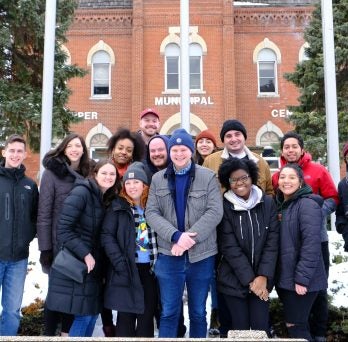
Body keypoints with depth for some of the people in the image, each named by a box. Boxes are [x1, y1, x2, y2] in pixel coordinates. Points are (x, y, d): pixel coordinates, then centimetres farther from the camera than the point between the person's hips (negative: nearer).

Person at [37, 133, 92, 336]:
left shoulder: (86, 175, 6)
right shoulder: (52, 173, -8)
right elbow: (44, 213, -11)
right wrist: (45, 247, -14)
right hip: (58, 243, -4)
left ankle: (67, 333, 27)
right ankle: (50, 333, 21)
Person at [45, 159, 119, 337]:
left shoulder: (107, 200, 11)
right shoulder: (81, 193, -14)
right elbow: (63, 230, -19)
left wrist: (93, 257, 5)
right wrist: (85, 254, -20)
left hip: (93, 265, 8)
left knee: (92, 314, 11)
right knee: (83, 315, -4)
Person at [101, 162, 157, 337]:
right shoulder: (118, 206, -1)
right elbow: (107, 235, -6)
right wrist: (119, 263, -15)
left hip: (150, 268, 3)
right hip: (126, 269, -2)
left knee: (147, 314, 9)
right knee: (126, 315, 4)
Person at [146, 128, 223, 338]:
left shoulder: (208, 177, -1)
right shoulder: (158, 179, 6)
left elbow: (215, 212, -9)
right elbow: (151, 213, -2)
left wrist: (190, 237, -20)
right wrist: (176, 235, -18)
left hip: (201, 255, -1)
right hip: (169, 255, 1)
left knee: (198, 313, 13)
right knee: (169, 313, 9)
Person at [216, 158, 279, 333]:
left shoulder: (268, 203, 0)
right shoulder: (224, 207, -6)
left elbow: (272, 241, -3)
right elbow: (229, 247, -10)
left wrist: (263, 276, -11)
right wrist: (249, 279, -13)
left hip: (262, 279, 2)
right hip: (234, 280, -1)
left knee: (261, 328, 5)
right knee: (240, 328, 6)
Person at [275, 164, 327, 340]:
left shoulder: (307, 204, -14)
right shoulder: (280, 205, 11)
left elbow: (311, 243, -21)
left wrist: (302, 278, -22)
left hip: (301, 280, -7)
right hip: (284, 277, 8)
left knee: (295, 326, 0)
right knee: (298, 324, 17)